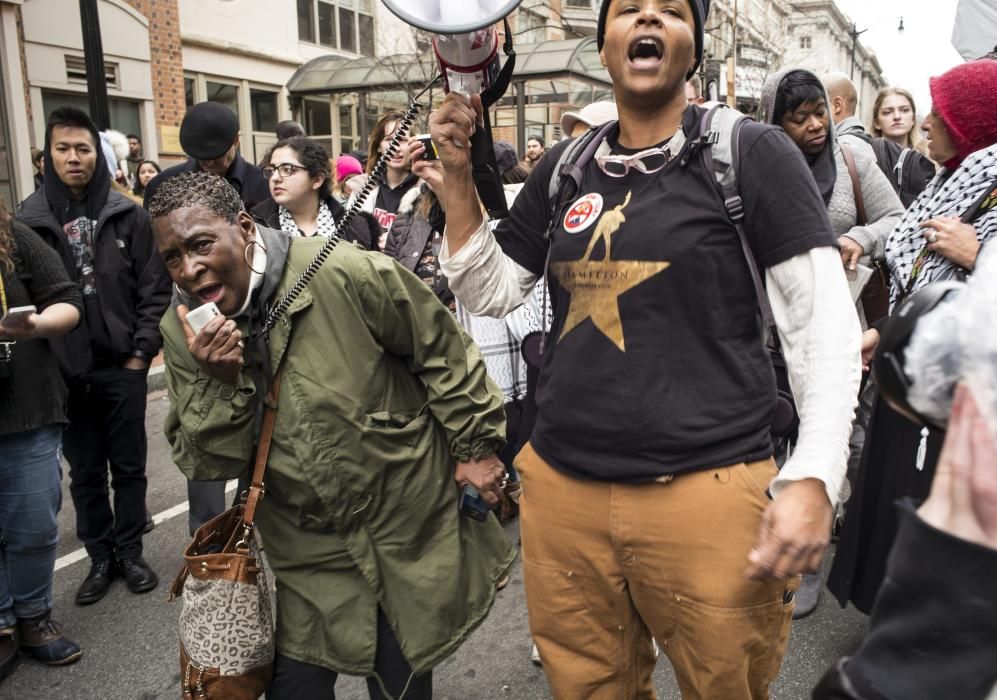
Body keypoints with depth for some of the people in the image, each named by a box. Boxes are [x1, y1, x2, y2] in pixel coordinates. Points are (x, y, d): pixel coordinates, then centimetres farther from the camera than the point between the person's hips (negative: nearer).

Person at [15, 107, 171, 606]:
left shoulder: (128, 215, -2)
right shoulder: (28, 220, 0)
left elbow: (154, 289, -2)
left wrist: (142, 351, -6)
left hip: (122, 365, -1)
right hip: (63, 372, 1)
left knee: (128, 466, 10)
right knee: (85, 472, 12)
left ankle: (130, 553, 25)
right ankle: (101, 558, 26)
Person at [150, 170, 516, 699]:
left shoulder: (346, 275, -21)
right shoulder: (184, 333, -7)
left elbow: (443, 350, -10)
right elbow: (207, 468, -6)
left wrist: (476, 445, -6)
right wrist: (217, 384, -24)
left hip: (410, 525, -2)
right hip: (309, 551, 3)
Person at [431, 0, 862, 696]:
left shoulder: (753, 153, -3)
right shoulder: (565, 168, 10)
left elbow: (825, 323, -6)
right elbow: (489, 291, 13)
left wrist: (813, 478, -15)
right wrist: (459, 173, 2)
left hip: (708, 491, -3)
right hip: (561, 487, 4)